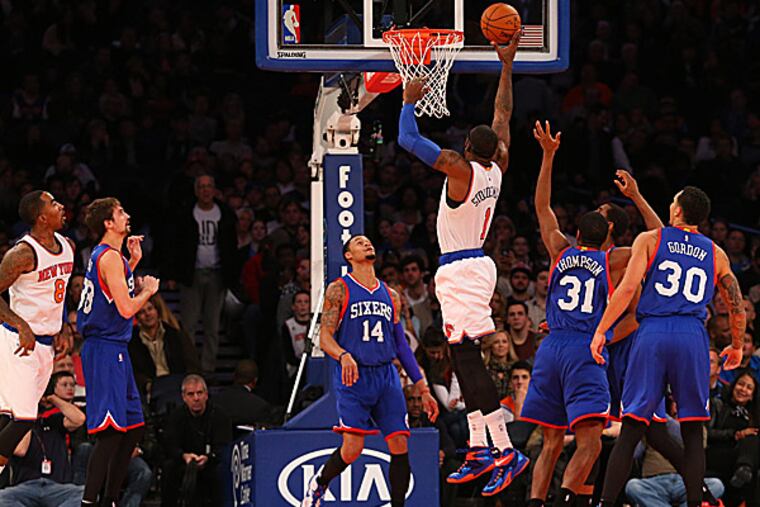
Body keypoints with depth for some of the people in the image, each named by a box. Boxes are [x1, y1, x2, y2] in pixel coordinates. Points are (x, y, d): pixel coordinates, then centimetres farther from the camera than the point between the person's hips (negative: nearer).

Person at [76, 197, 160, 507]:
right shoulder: (110, 257, -15)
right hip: (106, 350, -10)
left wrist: (133, 262, 25)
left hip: (115, 350, 10)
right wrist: (148, 290, -3)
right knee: (111, 432, -15)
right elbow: (126, 309, -21)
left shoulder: (104, 255, 16)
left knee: (133, 428, 14)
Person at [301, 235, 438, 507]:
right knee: (352, 448, -15)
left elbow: (401, 344, 21)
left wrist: (423, 389, 16)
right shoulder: (339, 290, 3)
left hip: (386, 375, 5)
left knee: (400, 445, -7)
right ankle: (319, 484, 14)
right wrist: (344, 356, -27)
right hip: (353, 377, -5)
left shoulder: (390, 295, 18)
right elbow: (325, 337, -4)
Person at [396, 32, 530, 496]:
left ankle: (506, 451, -23)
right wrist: (507, 64, 21)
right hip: (478, 265, 9)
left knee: (468, 357, -15)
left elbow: (408, 140, -16)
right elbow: (503, 115, 16)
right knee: (465, 358, 13)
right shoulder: (497, 168, 4)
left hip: (458, 270, -9)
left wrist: (410, 101, -1)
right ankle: (479, 451, 11)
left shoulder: (460, 168, -15)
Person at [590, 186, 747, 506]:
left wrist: (600, 331, -3)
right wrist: (736, 347, 33)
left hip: (652, 334, -1)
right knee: (693, 433, 7)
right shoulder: (716, 254, 15)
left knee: (631, 431, 1)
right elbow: (737, 308, 17)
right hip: (693, 337, 1)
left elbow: (628, 288, -5)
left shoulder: (650, 240, 8)